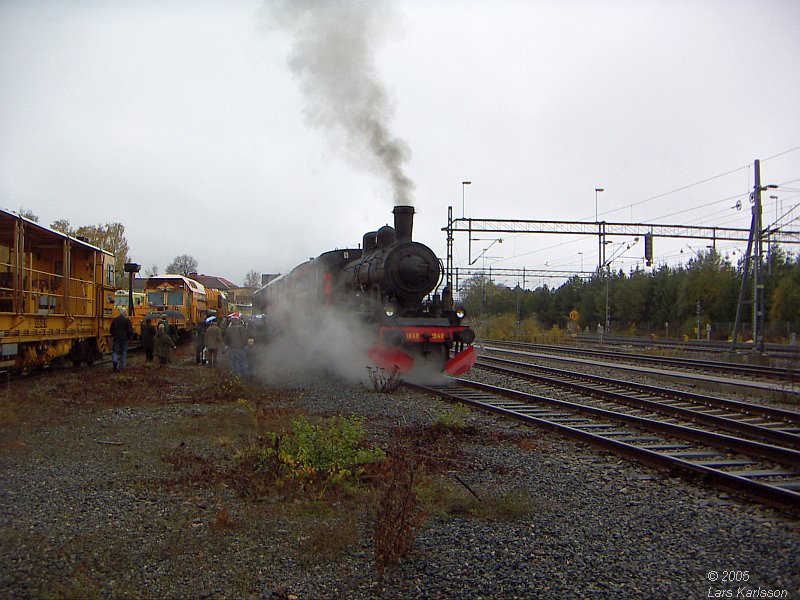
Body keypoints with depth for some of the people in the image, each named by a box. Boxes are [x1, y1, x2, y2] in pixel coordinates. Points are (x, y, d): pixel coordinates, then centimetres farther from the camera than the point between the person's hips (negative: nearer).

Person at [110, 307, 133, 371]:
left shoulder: (114, 320, 2)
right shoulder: (127, 320, -9)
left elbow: (111, 329, 6)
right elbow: (130, 330, -12)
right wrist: (129, 337, 5)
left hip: (116, 339, 2)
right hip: (124, 339, -2)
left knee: (115, 351, 10)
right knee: (123, 352, 9)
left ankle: (115, 361, -20)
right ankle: (121, 367, 10)